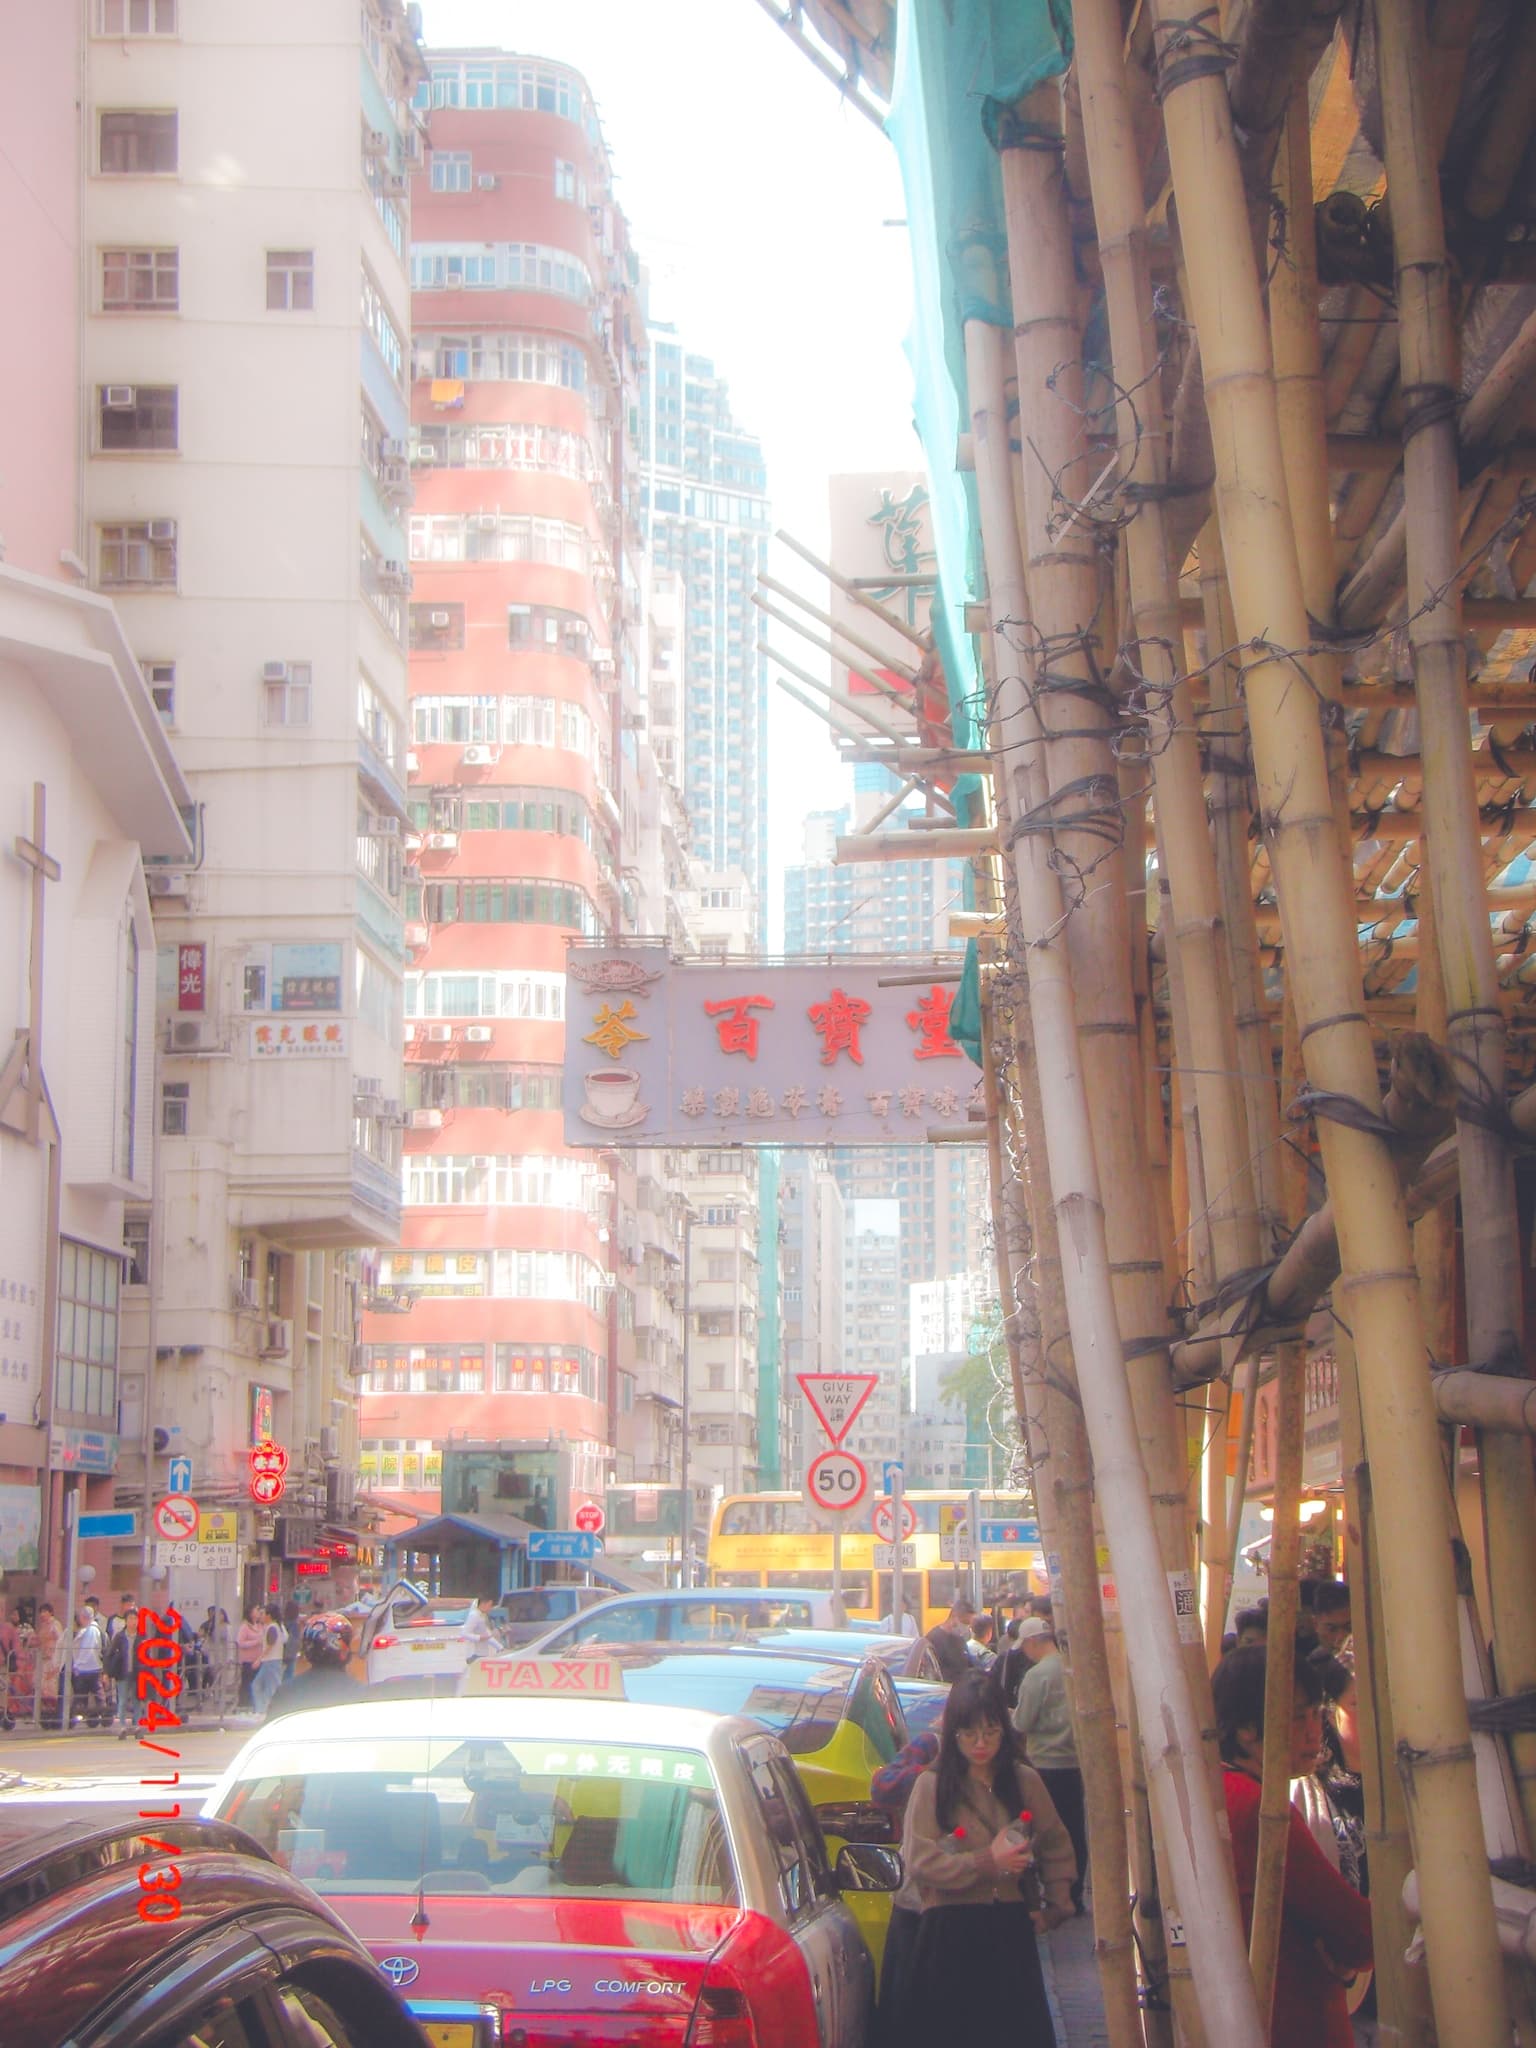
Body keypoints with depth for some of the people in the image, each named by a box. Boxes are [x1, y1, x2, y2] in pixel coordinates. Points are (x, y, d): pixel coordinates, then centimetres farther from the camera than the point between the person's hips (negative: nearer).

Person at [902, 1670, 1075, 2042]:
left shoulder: (1025, 1781, 7)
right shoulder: (931, 1786, -4)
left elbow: (1057, 1848, 14)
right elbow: (919, 1861, -11)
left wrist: (1055, 1907, 5)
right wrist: (987, 1863, -16)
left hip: (1011, 1929, 3)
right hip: (950, 1931, -3)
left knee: (1024, 2030, 5)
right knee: (941, 2030, 0)